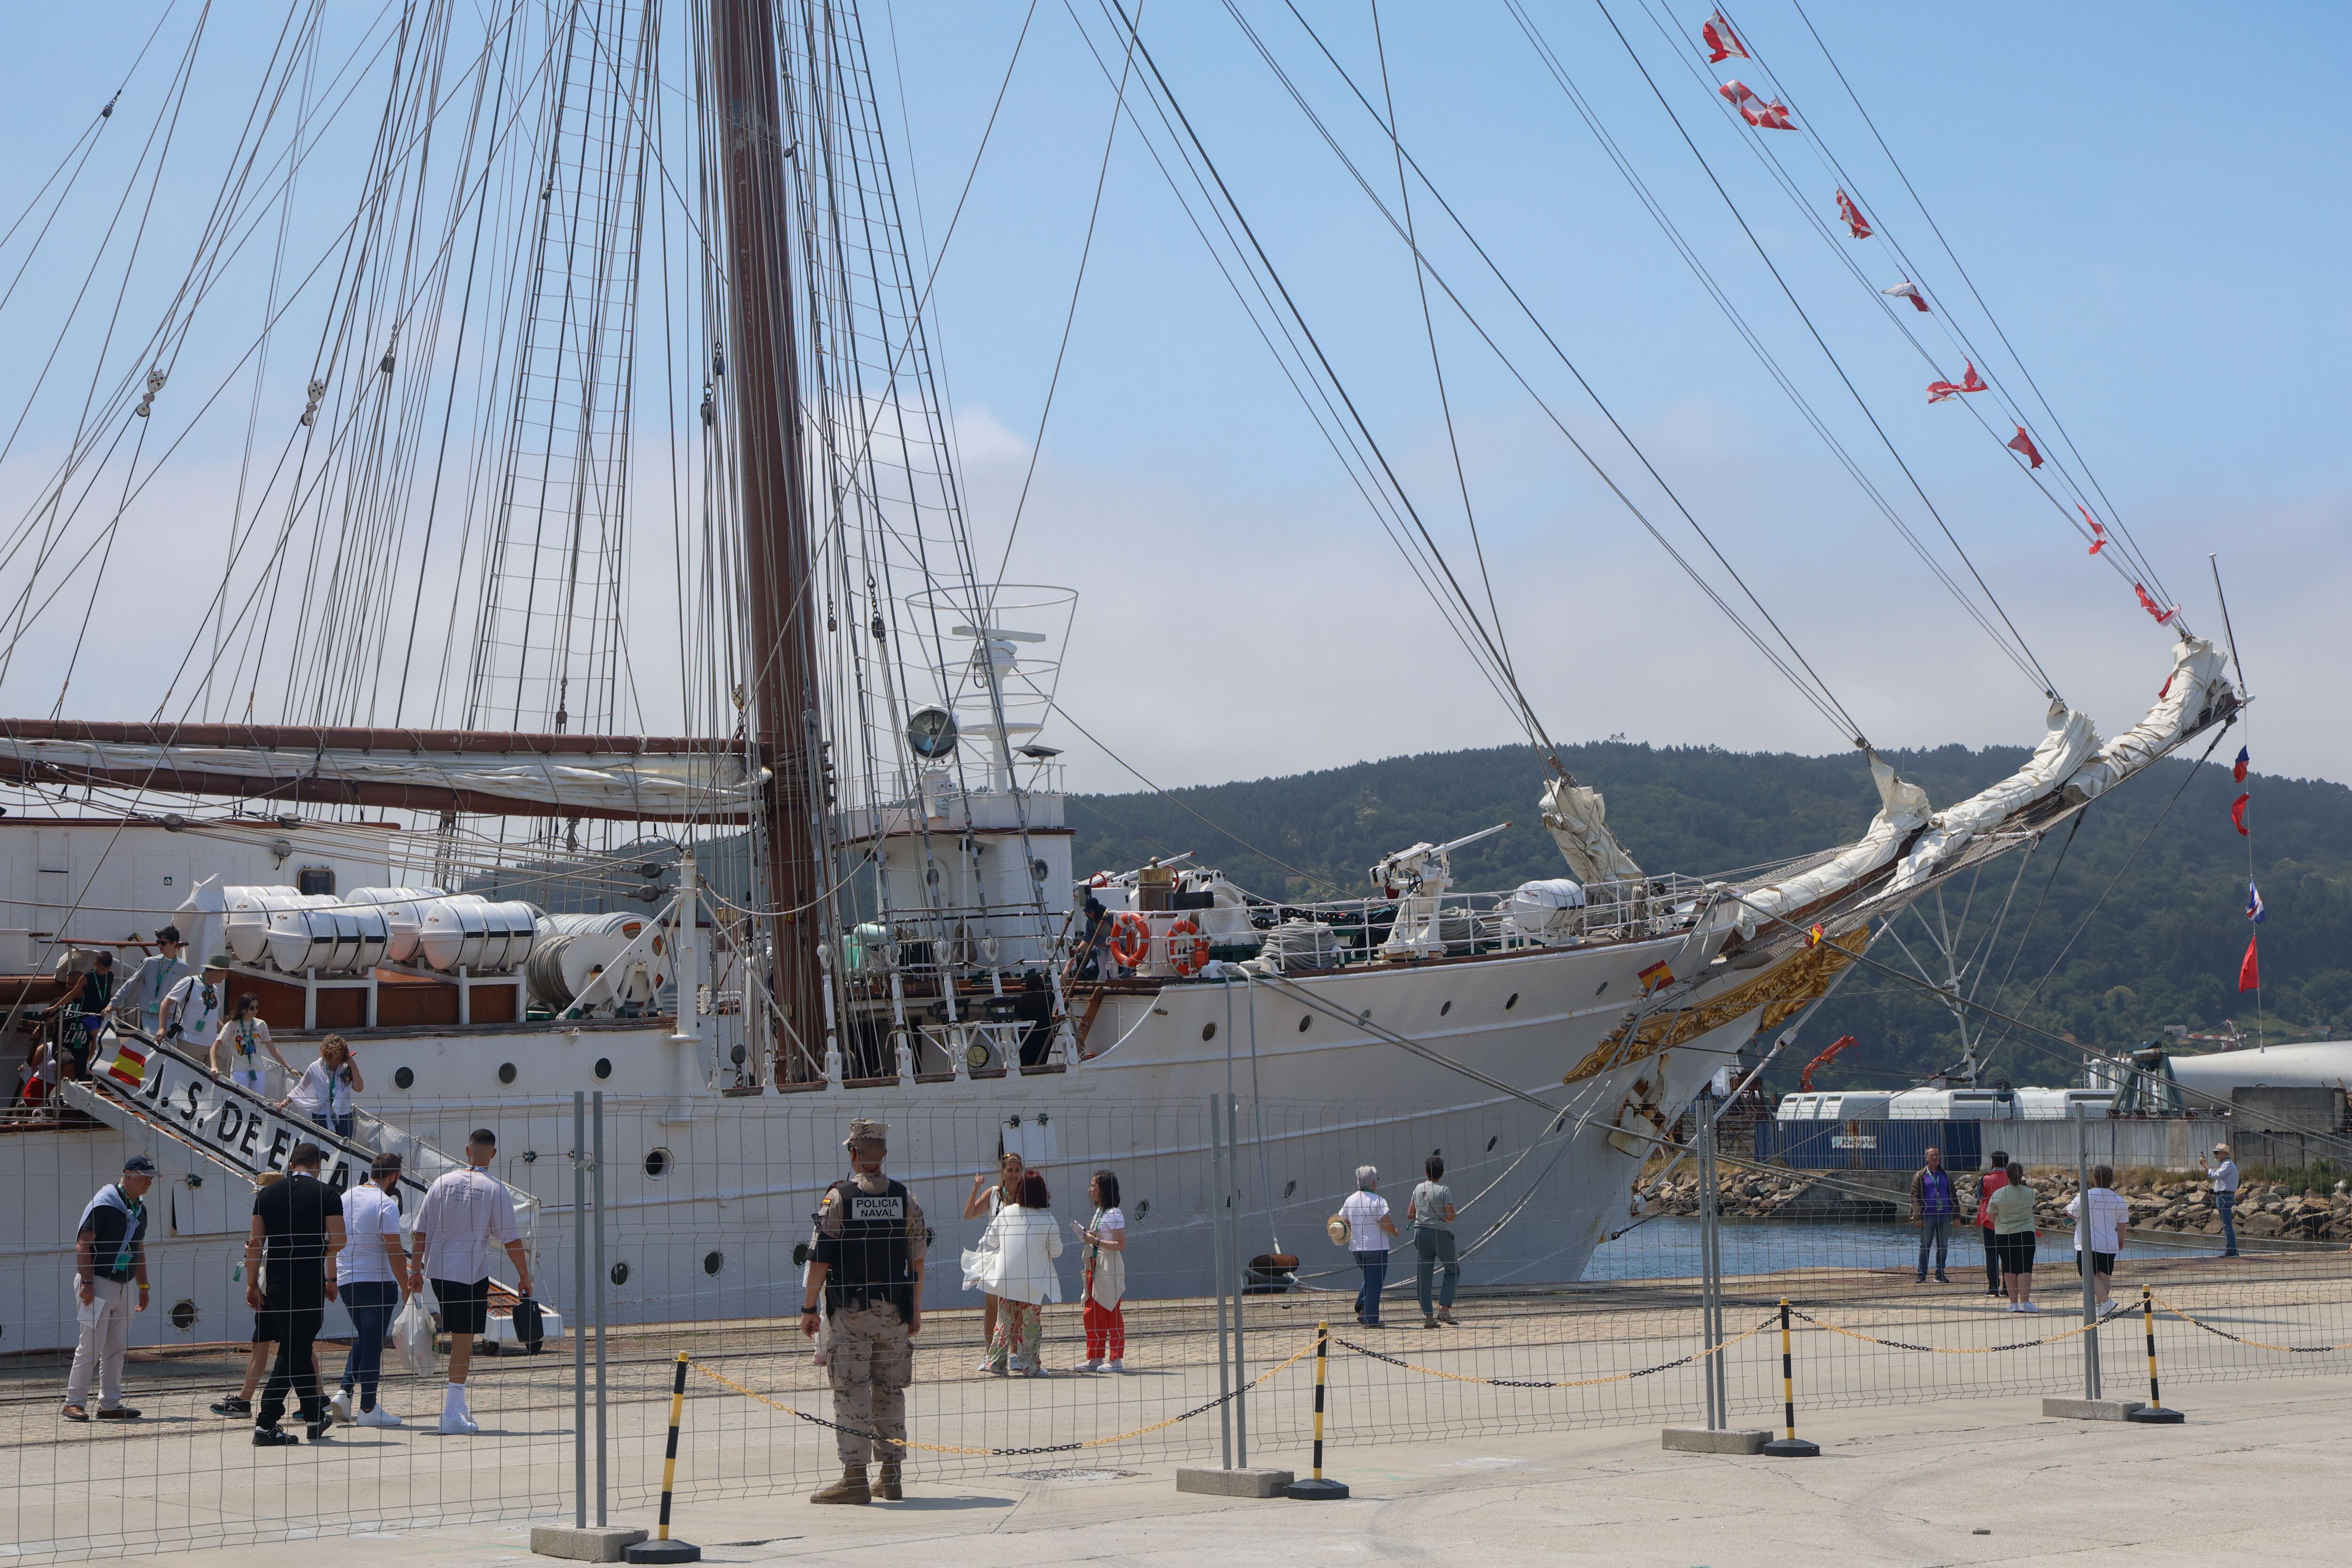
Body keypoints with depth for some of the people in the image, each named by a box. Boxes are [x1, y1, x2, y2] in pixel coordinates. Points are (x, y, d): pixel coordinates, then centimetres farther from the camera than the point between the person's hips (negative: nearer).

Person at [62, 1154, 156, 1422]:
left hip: (123, 1286, 8)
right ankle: (75, 1402, -3)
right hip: (98, 1283, -8)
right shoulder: (105, 1203, -12)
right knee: (92, 1345, -9)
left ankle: (110, 1404, 12)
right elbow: (83, 1244, -15)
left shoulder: (140, 1209, 13)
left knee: (117, 1348, 8)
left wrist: (143, 1286, 20)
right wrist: (87, 1283, -21)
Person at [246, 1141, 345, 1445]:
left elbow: (255, 1242, 5)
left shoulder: (268, 1193, 8)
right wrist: (331, 1277, 11)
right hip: (311, 1281, -4)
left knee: (299, 1349, 17)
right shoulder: (326, 1194, -3)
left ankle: (316, 1417, 26)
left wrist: (252, 1284, 9)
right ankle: (266, 1425, -6)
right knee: (294, 1352, 0)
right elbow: (338, 1241, -8)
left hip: (276, 1283, 4)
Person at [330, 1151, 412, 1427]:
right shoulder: (386, 1204, -14)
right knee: (373, 1344, 0)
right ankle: (368, 1409, 3)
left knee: (362, 1339, 21)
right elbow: (394, 1252, -17)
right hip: (377, 1281, -7)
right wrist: (406, 1288, -12)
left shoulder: (346, 1198, 9)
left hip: (347, 1281, 7)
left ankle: (344, 1392, 7)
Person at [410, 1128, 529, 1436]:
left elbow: (421, 1230, 6)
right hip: (471, 1273, -4)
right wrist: (524, 1276, 4)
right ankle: (452, 1413, -5)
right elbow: (511, 1239, -6)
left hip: (438, 1270, 4)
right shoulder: (495, 1189, -6)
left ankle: (457, 1403, 18)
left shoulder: (443, 1182, 4)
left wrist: (416, 1269, 13)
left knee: (457, 1337, 17)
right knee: (464, 1340, -1)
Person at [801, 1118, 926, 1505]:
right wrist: (916, 1309, 14)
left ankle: (855, 1477, -5)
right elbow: (917, 1259, 6)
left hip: (850, 1310, -4)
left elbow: (821, 1258, -9)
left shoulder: (838, 1197, -7)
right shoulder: (905, 1199, 4)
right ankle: (892, 1476, 14)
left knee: (851, 1392, -2)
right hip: (894, 1310, 4)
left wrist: (809, 1307, -2)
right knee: (891, 1390, 11)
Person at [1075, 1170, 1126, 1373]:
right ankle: (1096, 1358, 15)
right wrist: (1088, 1239, 7)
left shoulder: (1114, 1215, -13)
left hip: (1110, 1271, -9)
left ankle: (1116, 1360, 0)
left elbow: (1121, 1245, -18)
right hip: (1095, 1268, 9)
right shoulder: (1099, 1212, 15)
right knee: (1092, 1314, 9)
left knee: (1112, 1314, -5)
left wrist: (1097, 1241, -21)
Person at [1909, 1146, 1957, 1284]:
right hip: (1928, 1215, -3)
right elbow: (1914, 1197, -1)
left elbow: (1953, 1196, 16)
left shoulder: (1946, 1176, 14)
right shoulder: (1920, 1176, 4)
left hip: (1945, 1215, 3)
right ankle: (1921, 1274, 3)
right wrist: (1918, 1217, -9)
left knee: (1943, 1246, 5)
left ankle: (1940, 1274, 12)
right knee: (1925, 1245, -1)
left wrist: (1956, 1215, 9)